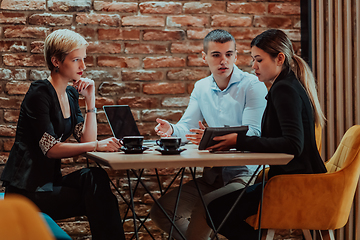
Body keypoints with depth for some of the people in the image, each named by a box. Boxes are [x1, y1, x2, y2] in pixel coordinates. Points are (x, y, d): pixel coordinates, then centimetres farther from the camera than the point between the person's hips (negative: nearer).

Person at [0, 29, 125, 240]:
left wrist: (90, 99, -1)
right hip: (28, 189, -7)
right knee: (94, 179, -23)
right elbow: (50, 149, -21)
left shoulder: (71, 94, 12)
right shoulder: (40, 93, -12)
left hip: (50, 181, 7)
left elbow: (87, 139, 4)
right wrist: (97, 145, -30)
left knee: (94, 177, -22)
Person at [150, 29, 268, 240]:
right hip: (212, 175, 7)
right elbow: (187, 127, 9)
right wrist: (171, 130, -16)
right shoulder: (201, 88, 13)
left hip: (245, 173, -6)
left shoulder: (252, 85, -7)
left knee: (202, 210, -31)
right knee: (160, 211, -7)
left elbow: (253, 134, -18)